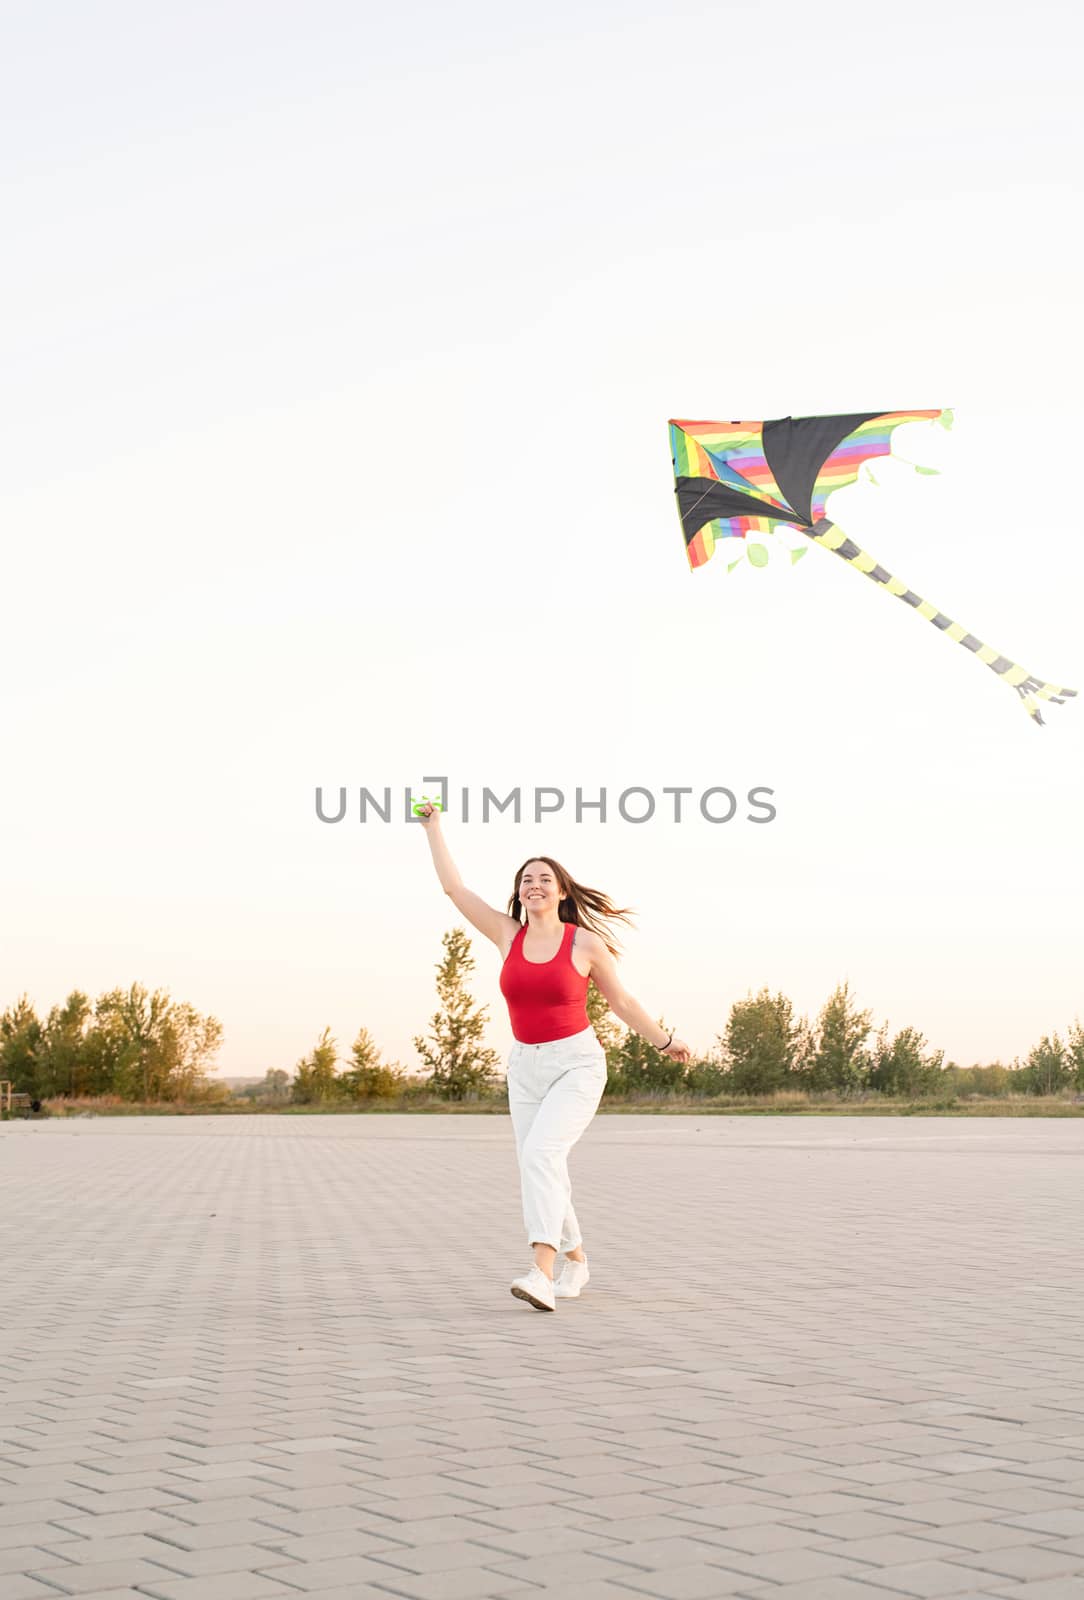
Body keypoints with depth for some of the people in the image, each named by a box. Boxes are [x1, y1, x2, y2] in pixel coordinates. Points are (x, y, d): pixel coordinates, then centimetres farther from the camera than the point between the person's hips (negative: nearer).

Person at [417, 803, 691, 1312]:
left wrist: (664, 1042, 14)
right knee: (541, 1173, 9)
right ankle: (575, 1259, 34)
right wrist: (432, 826, 10)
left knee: (540, 1153, -26)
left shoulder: (586, 943, -7)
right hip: (526, 1068, 5)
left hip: (578, 1065, -5)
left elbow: (620, 1000, 7)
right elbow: (453, 886, 6)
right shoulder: (508, 935, 2)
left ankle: (542, 1273, -33)